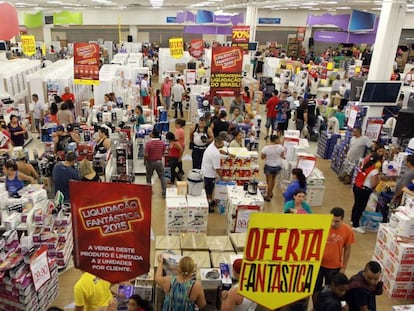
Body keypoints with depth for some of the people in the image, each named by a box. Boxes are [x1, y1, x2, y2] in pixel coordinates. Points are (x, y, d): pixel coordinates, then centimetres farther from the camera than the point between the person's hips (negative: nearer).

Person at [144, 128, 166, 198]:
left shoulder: (149, 143, -19)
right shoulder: (162, 143, -7)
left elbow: (146, 155, -16)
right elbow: (163, 153, 3)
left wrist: (145, 162, 1)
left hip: (150, 162, -2)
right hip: (159, 162, 2)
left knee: (149, 177, 17)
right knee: (162, 177, 11)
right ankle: (164, 192, 9)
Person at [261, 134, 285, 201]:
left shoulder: (266, 148, -18)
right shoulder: (280, 147, -15)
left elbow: (262, 157, -11)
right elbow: (282, 156, -3)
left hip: (269, 166, -2)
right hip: (277, 166, 2)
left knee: (269, 181, 10)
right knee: (273, 179, 25)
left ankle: (268, 196, 16)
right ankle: (271, 193, 39)